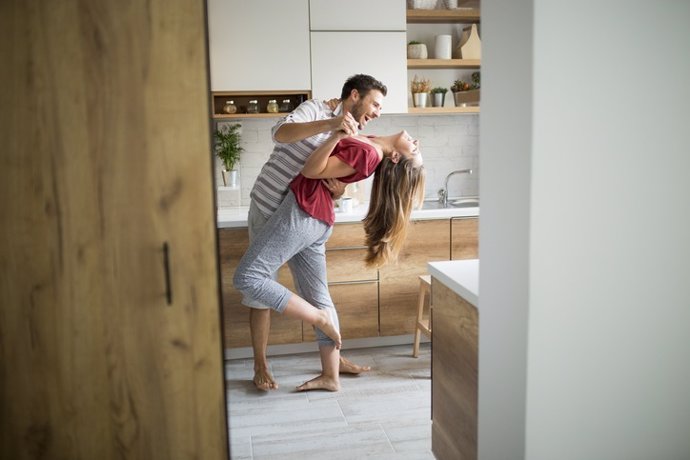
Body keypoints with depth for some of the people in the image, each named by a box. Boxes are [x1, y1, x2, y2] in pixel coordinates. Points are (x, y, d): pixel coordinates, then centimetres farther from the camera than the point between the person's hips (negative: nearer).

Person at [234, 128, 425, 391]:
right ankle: (330, 377, 18)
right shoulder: (370, 145, 8)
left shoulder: (367, 153, -19)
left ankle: (319, 318, 0)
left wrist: (338, 134, -23)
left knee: (247, 278, -7)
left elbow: (311, 171, -16)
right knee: (318, 296, 13)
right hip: (317, 220, 10)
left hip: (303, 211, -10)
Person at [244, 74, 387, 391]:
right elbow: (280, 133, -31)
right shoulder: (316, 110, -11)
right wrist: (331, 123, -42)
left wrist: (339, 189, -19)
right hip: (269, 210, -6)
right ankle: (260, 366, 12)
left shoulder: (351, 138, 10)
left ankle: (333, 357, 21)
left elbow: (334, 190, 6)